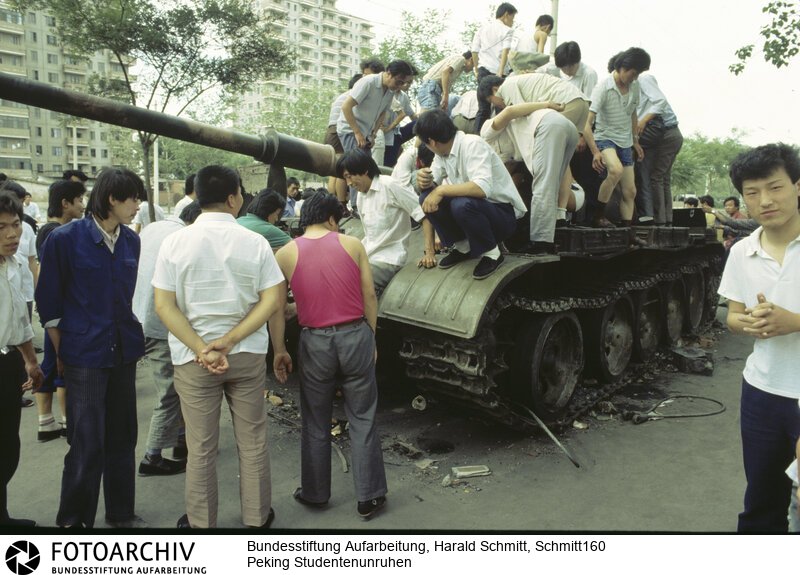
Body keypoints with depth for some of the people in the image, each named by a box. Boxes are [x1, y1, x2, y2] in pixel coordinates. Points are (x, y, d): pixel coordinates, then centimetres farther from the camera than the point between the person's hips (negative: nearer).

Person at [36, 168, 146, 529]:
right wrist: (61, 354, -2)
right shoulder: (65, 238, -10)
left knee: (122, 437, 14)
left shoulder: (131, 241, 4)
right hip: (84, 354, -5)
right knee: (87, 444, 1)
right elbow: (49, 303, -4)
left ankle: (120, 512, 31)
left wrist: (131, 336, 13)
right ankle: (73, 520, 23)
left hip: (123, 351, 5)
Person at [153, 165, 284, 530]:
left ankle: (200, 523, 28)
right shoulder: (254, 242, -6)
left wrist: (202, 349, -12)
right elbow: (272, 302, -11)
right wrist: (229, 342, -12)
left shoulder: (175, 242, -6)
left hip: (192, 358, 0)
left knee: (201, 448, 12)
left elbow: (164, 306, -10)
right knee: (252, 442, 14)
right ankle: (257, 517, 29)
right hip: (247, 354, 0)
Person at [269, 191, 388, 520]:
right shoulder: (352, 244, 0)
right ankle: (369, 498, 20)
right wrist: (371, 339, 9)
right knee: (363, 421, 12)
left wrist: (279, 350, 9)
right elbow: (369, 297, 0)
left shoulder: (285, 254, 0)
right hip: (356, 336, 0)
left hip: (315, 343, 0)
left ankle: (315, 494, 31)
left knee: (315, 425, 17)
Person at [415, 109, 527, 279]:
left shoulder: (472, 144, -22)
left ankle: (491, 253, -11)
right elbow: (432, 184, 0)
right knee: (427, 198, -12)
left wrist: (441, 190, -33)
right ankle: (462, 246, 4)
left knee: (462, 204, -36)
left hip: (503, 213, -7)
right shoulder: (442, 152, 0)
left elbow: (483, 187, -37)